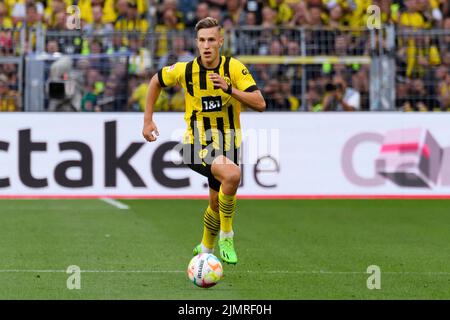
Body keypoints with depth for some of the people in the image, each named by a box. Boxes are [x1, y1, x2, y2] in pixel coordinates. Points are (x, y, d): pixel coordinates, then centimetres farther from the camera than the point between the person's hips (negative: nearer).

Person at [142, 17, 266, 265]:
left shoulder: (234, 68, -11)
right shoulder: (185, 70, -11)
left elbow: (260, 104, -19)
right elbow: (156, 81, 10)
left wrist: (229, 89, -32)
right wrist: (148, 120, 8)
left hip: (227, 145, 3)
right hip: (197, 145, -3)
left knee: (217, 204, 16)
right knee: (232, 174, -32)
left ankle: (206, 249, 44)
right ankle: (226, 237, -17)